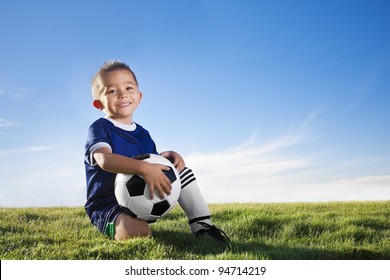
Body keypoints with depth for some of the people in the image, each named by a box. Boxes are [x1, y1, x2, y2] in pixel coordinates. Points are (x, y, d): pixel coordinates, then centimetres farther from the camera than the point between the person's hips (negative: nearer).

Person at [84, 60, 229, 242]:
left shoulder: (143, 134, 12)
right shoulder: (99, 128, -11)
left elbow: (154, 162, 17)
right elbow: (104, 159, -30)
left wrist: (169, 156, -8)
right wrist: (144, 168, -43)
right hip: (107, 207, -7)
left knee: (180, 169, 3)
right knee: (139, 232, -37)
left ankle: (202, 225, 3)